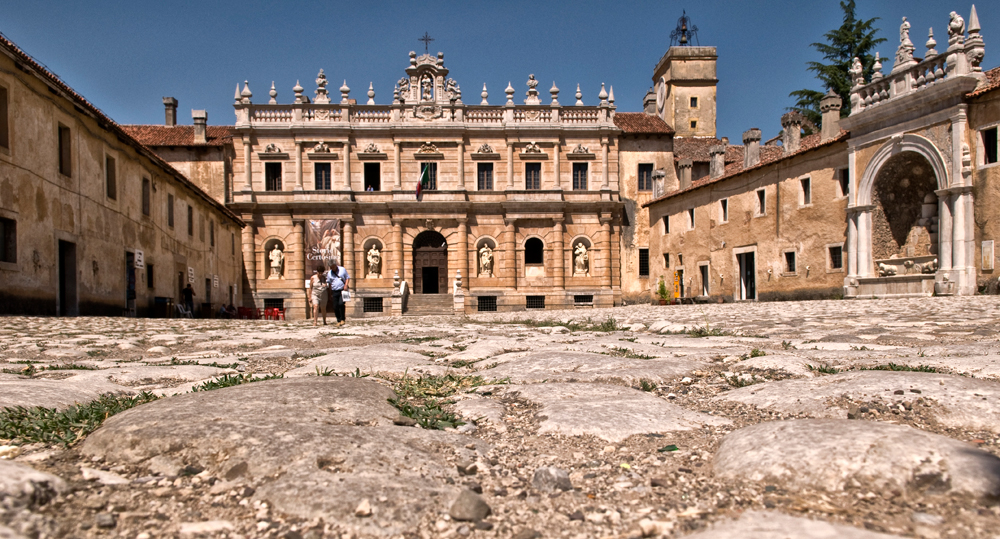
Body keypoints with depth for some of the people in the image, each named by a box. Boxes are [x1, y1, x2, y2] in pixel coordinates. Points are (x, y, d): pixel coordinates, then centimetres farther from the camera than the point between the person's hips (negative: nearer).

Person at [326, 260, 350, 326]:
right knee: (335, 307, 0)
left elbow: (348, 278, 9)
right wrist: (330, 294, 10)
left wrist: (346, 285, -9)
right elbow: (329, 283, 12)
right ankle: (338, 321, 11)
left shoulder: (342, 269, 3)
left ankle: (343, 319, -9)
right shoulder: (329, 273, 8)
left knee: (341, 303, -21)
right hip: (334, 291, 3)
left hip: (342, 290, -3)